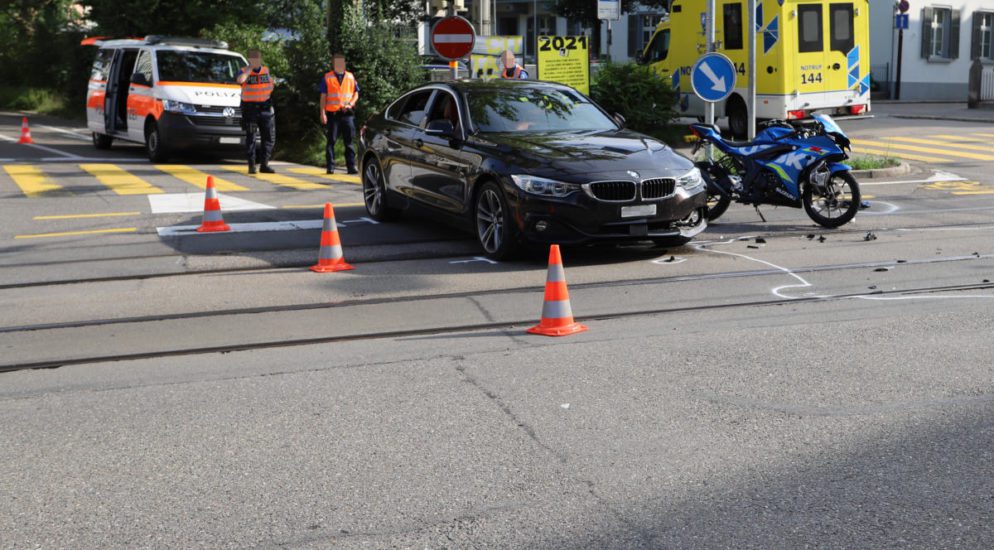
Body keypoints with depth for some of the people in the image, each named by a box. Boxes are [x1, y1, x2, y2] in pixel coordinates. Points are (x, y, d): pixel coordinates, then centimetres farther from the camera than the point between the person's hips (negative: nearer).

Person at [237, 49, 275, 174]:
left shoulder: (266, 70, 10)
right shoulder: (244, 71, -4)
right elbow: (240, 80, -28)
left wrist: (270, 103, 11)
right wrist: (250, 68, -17)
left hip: (265, 107, 4)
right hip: (250, 107, -4)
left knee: (269, 137, 4)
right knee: (250, 138, -1)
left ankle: (264, 165, 12)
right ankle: (251, 165, 5)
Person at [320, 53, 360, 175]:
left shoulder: (351, 77, 12)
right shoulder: (327, 78, 6)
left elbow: (356, 93, 14)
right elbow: (323, 96, 5)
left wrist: (351, 104, -5)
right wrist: (323, 113, -4)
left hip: (347, 114, 2)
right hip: (332, 114, -2)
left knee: (349, 141, 1)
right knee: (331, 141, 0)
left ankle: (351, 166, 2)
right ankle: (330, 167, 3)